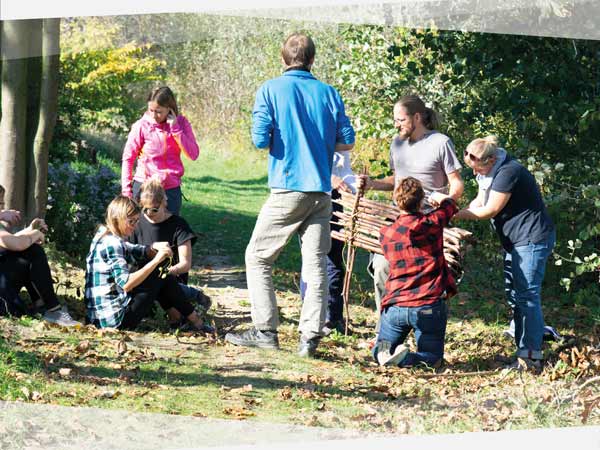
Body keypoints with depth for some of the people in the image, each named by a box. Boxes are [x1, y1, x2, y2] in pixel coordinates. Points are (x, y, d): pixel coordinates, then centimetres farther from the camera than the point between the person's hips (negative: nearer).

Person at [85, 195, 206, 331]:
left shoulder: (104, 236, 12)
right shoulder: (112, 244, -18)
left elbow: (137, 252, 18)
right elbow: (126, 283, -27)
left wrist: (154, 247, -5)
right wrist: (156, 260, -26)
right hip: (115, 318, -10)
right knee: (162, 276, 1)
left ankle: (174, 315, 26)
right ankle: (194, 321, 13)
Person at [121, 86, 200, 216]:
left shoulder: (180, 123, -2)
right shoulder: (142, 126, -8)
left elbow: (193, 154, -10)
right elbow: (128, 158, -1)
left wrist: (175, 128, -16)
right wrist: (126, 192, -3)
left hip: (172, 189, 2)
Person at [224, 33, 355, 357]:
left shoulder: (270, 90, -4)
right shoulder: (329, 93, 5)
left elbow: (260, 139, -11)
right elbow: (347, 141, 5)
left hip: (287, 188, -3)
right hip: (321, 190, 3)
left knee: (257, 257, 8)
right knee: (316, 263, 5)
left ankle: (265, 331, 4)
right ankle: (310, 337, -1)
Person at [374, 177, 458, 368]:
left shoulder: (386, 233, 6)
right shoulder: (431, 223, -3)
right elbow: (450, 203, 18)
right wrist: (436, 196, 41)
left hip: (394, 307, 3)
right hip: (429, 306, -2)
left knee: (379, 352, 23)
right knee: (431, 358, 13)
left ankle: (386, 353, -15)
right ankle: (405, 358, -21)